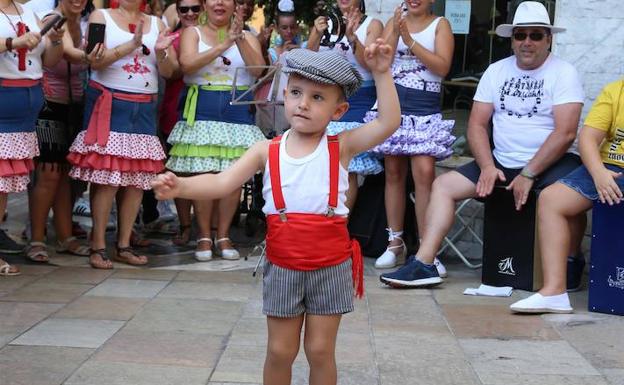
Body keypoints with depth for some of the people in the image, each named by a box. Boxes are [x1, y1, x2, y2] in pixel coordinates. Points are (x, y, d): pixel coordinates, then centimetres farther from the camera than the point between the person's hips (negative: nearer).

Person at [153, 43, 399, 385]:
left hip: (330, 267, -1)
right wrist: (180, 186, -26)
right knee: (280, 350, 12)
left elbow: (389, 123, -17)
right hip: (282, 267, 1)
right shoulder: (267, 151, -2)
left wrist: (381, 74, -23)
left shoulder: (342, 147, -5)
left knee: (320, 349, 9)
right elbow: (222, 182, -9)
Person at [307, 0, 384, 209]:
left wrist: (351, 36, -24)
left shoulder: (372, 25, 2)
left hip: (359, 101, -3)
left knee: (347, 169, -7)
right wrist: (317, 35, -16)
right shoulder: (326, 22, 12)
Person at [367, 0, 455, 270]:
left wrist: (410, 41, -13)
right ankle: (395, 242, 15)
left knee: (424, 171, -15)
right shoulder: (394, 22, 13)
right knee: (394, 172, 5)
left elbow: (443, 67, -8)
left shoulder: (440, 24, 5)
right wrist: (395, 34, -10)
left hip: (425, 110, -3)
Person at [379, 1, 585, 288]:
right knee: (443, 184, -8)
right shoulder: (496, 71, 10)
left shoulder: (564, 73, -5)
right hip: (501, 162, 5)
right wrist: (487, 167, -10)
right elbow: (477, 125, 7)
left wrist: (528, 175, -18)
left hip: (550, 163, -5)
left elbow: (565, 133, -14)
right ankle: (423, 264, -14)